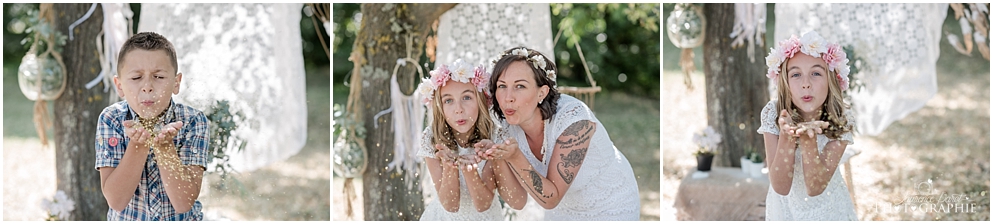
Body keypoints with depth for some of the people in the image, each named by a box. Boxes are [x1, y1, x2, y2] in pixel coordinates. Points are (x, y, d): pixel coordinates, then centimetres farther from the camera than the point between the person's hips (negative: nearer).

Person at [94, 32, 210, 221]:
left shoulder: (192, 122, -9)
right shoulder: (111, 120, -6)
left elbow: (184, 203, -15)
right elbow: (116, 201, -13)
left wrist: (164, 146, -24)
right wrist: (138, 145, -23)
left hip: (180, 220, 0)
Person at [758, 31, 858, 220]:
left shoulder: (840, 121, -21)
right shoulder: (772, 114, -22)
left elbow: (815, 187, -26)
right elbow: (780, 187, -27)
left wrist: (808, 139, -40)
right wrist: (787, 136, -40)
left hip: (828, 208, 0)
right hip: (786, 207, 0)